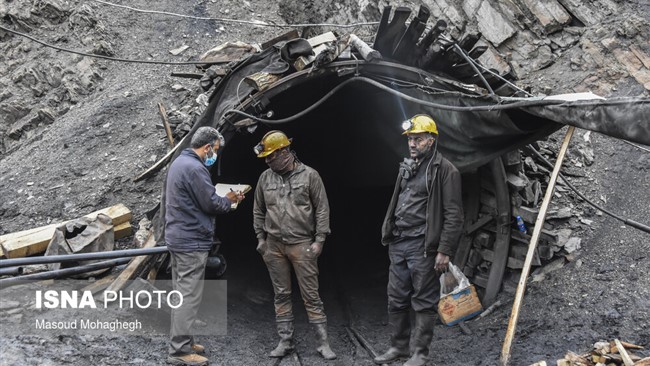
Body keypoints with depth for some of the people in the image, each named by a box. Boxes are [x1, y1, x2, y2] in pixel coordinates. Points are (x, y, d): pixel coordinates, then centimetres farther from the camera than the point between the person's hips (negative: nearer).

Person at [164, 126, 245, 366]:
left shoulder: (179, 162, 13)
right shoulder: (195, 168, -20)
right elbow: (211, 204, -17)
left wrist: (223, 199, 10)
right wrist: (229, 200, 1)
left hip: (178, 238, 10)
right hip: (192, 242, -10)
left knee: (181, 294, 15)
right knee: (189, 297, -6)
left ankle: (181, 342, 22)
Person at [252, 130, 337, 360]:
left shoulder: (309, 175, -5)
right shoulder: (265, 178, 6)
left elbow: (322, 209, -3)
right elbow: (258, 211, 15)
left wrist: (319, 239, -7)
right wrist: (261, 238, 9)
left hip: (302, 244, -4)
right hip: (274, 246, 4)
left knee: (311, 295, -1)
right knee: (281, 295, 9)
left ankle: (323, 343, 5)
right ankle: (285, 342, 17)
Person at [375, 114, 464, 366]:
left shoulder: (444, 170, -9)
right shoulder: (407, 167, 14)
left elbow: (453, 215, -13)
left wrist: (444, 251, -16)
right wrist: (390, 237, 19)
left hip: (423, 247, -7)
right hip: (399, 245, 8)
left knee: (423, 303, 1)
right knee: (397, 300, 12)